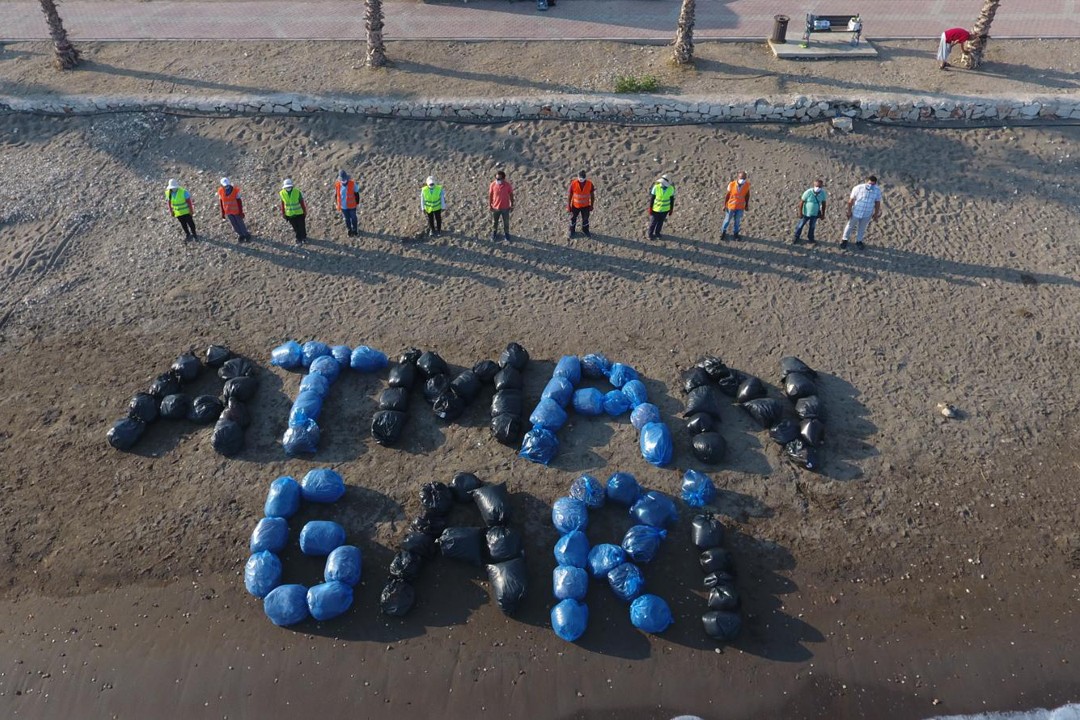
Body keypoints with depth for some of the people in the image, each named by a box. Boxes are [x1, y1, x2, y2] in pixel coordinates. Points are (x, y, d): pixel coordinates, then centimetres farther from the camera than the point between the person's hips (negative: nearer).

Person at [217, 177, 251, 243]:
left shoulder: (235, 190, -19)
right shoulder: (220, 191, -12)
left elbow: (239, 201, -12)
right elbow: (221, 202, 0)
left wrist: (241, 212, -9)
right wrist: (223, 213, 4)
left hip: (236, 211, -3)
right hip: (228, 212, 3)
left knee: (240, 223, 8)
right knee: (234, 224, 12)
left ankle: (246, 235, 29)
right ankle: (240, 235, 33)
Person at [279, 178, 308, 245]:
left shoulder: (297, 192, -15)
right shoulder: (282, 193, -10)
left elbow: (302, 202, -6)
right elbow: (282, 204, -1)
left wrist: (305, 212, 0)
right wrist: (283, 214, 4)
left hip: (299, 213, -1)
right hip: (289, 214, 1)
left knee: (302, 226, 11)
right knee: (296, 228, 11)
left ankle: (304, 237, 37)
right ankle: (299, 239, 29)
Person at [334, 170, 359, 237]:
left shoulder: (352, 183, -20)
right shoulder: (337, 184, -14)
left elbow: (356, 194, -8)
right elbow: (336, 194, 1)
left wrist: (357, 203, -2)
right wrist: (336, 204, 6)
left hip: (351, 206, -1)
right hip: (343, 206, 2)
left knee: (353, 218, 18)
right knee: (347, 219, 20)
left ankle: (354, 230, 42)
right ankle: (349, 229, 44)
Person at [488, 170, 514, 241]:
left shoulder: (508, 185, -21)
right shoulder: (492, 185, -19)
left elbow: (511, 195, -6)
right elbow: (490, 195, -5)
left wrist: (512, 205, 0)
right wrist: (489, 205, 0)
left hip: (505, 207, -1)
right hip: (495, 207, 1)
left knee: (506, 221, 20)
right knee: (494, 221, 22)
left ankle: (506, 233, 45)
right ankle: (494, 232, 48)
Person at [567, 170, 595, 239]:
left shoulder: (589, 184, -20)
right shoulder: (573, 184, -24)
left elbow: (592, 195, -5)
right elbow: (570, 195, -13)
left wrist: (591, 206, 2)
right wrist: (568, 206, -7)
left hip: (585, 205, 1)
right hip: (575, 205, -1)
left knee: (585, 219, 20)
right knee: (573, 218, 18)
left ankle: (585, 230, 46)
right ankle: (572, 231, 42)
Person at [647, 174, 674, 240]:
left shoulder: (671, 189, -16)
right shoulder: (656, 187, -21)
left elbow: (672, 200, -2)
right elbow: (652, 198, -11)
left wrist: (671, 209, 4)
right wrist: (650, 208, -7)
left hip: (665, 209, 2)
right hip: (655, 209, -2)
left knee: (660, 222, 18)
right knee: (653, 222, 12)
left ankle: (657, 233, 40)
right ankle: (650, 234, 34)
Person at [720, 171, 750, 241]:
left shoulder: (747, 185, -17)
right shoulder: (731, 185, -23)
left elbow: (747, 195, -2)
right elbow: (727, 195, -10)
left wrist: (747, 205, 6)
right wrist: (725, 205, -3)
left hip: (740, 207, 2)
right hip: (731, 206, -2)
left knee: (737, 221, 17)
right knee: (727, 220, 16)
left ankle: (736, 233, 40)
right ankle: (723, 232, 40)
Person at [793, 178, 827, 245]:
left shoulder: (823, 193, -15)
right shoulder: (808, 192, -26)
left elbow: (823, 204, -1)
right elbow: (801, 202, -16)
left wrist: (823, 214, 5)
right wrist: (800, 212, -13)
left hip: (815, 214, 3)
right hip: (806, 213, -3)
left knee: (812, 226, 21)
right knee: (800, 225, 13)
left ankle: (810, 238, 41)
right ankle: (796, 237, 35)